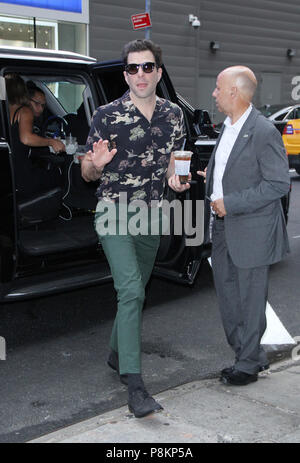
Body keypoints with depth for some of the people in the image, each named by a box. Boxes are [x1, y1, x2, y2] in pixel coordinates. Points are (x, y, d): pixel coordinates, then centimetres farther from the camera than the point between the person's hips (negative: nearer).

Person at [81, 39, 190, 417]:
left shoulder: (173, 115, 3)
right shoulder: (107, 116, -9)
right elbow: (87, 173, -3)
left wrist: (174, 178, -2)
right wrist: (96, 165, -26)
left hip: (151, 217, 5)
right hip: (114, 214, -5)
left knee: (134, 291, 17)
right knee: (131, 290, -19)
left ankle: (117, 354, 39)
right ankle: (134, 384, -17)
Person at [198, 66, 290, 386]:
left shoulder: (263, 132, -17)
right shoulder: (227, 128, 10)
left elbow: (278, 184, -20)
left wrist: (230, 203, -21)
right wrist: (211, 179, 5)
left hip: (251, 231, -9)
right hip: (223, 227, 9)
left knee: (249, 299, 5)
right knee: (227, 295, 16)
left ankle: (248, 365, 21)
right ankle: (253, 355, 33)